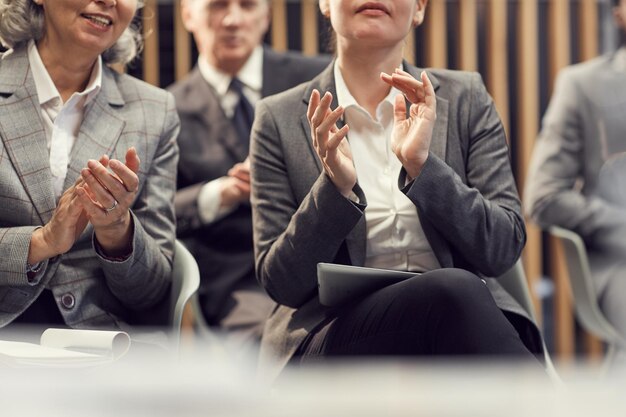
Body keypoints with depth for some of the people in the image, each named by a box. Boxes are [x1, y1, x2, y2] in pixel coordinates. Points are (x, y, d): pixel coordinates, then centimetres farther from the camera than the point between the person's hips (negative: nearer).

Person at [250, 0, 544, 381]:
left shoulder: (466, 99, 10)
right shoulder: (281, 120, 7)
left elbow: (504, 248, 1)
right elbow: (281, 282, 2)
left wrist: (422, 166, -13)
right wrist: (336, 187, -15)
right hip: (333, 337, -2)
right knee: (453, 292, -33)